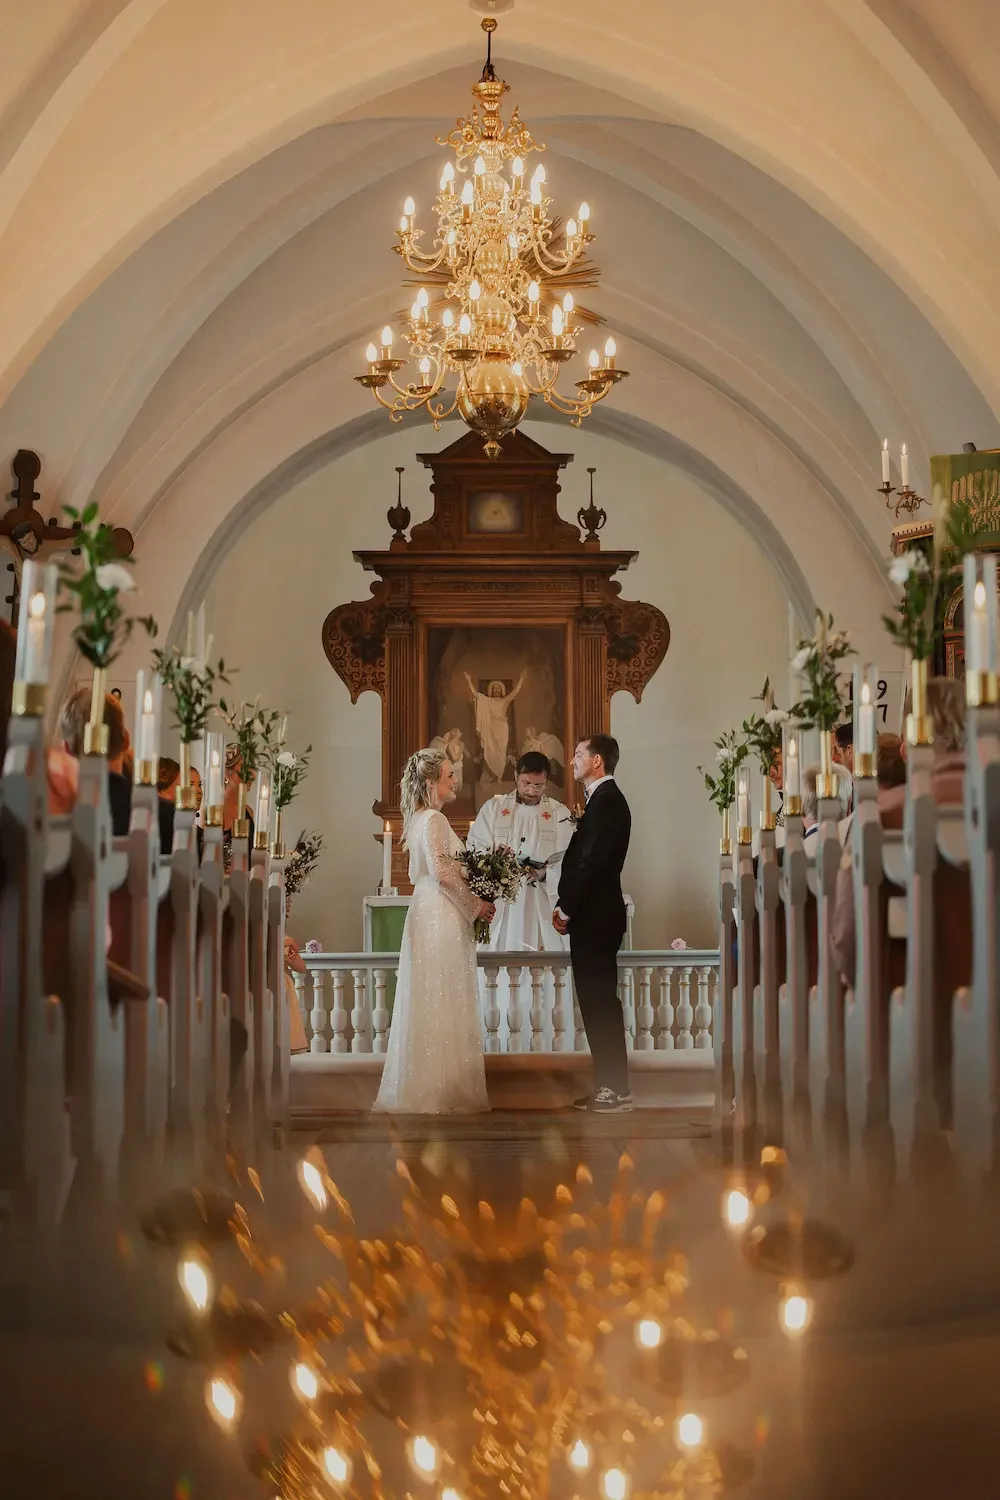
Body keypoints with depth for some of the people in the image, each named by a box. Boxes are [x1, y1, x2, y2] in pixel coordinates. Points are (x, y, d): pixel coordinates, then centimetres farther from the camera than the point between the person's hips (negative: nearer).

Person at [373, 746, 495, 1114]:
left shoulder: (419, 818, 16)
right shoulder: (434, 820, -14)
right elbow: (442, 871, -21)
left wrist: (469, 900, 13)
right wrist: (475, 903, -11)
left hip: (428, 914, 10)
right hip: (440, 918, -10)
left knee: (429, 1004, 11)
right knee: (442, 1003, -6)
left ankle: (419, 1089, 15)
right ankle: (441, 1092, -3)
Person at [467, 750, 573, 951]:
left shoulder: (559, 813, 10)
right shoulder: (493, 808, 11)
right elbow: (475, 851, 3)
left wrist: (544, 873, -17)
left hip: (542, 905, 0)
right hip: (499, 903, 0)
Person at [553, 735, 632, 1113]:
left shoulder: (606, 801, -14)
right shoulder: (604, 798, 17)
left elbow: (593, 861, -20)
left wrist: (566, 908, -13)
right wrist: (568, 907, 11)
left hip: (595, 917, -10)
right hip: (592, 916, 10)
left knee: (600, 1002, -7)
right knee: (598, 1002, 11)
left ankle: (615, 1090, -3)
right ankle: (608, 1086, 15)